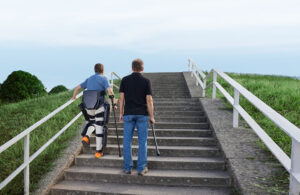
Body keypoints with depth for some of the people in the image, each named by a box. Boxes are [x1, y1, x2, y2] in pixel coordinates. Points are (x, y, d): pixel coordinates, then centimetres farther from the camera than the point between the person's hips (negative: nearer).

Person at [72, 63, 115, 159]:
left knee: (91, 123, 26)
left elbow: (77, 88, 16)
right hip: (99, 107, -4)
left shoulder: (89, 79, 15)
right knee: (99, 128, 1)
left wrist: (74, 97, 34)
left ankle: (86, 137, -2)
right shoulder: (103, 79, 0)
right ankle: (98, 151, 3)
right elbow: (110, 91, -14)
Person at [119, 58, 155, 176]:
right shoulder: (146, 81, -3)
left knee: (127, 141, 7)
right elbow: (149, 100, -6)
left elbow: (121, 98, 1)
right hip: (142, 114, -1)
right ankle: (141, 168, 7)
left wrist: (121, 113, 9)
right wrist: (151, 116, 1)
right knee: (142, 141, 5)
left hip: (128, 114, 1)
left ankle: (127, 167, 11)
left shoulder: (125, 80, 2)